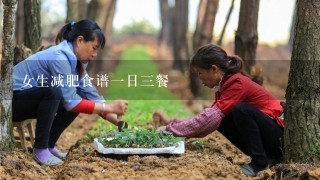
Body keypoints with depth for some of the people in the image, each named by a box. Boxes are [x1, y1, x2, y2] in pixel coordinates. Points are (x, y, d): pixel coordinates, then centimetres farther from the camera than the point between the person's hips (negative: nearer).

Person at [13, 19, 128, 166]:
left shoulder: (75, 60, 2)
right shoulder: (59, 57, -25)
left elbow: (91, 94, 1)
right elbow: (71, 102, -28)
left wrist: (117, 121, -8)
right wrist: (109, 107, -26)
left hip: (31, 101, 9)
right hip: (11, 98, -9)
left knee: (80, 98, -3)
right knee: (53, 91, -33)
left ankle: (49, 144, 5)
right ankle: (40, 148, -20)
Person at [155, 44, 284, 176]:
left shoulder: (238, 84, -20)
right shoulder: (225, 86, 8)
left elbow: (210, 118, -28)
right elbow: (209, 119, 5)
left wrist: (170, 129, -24)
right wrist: (171, 122, -2)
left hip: (280, 136, -9)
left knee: (242, 110, -28)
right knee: (222, 121, -4)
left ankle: (260, 164, -15)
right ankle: (269, 158, 2)